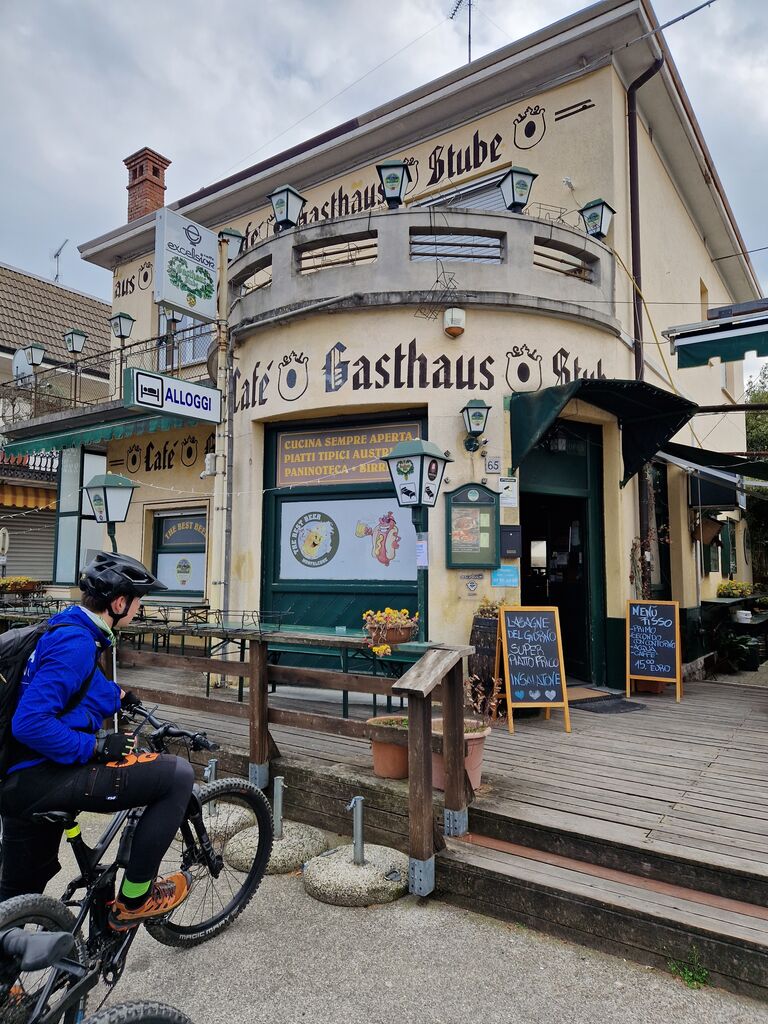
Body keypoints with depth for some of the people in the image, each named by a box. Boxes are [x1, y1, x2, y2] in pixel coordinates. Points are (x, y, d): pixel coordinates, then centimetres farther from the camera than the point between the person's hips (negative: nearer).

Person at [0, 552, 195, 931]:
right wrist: (97, 746, -20)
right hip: (39, 780, -11)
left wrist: (117, 695, 26)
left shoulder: (66, 628, 11)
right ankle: (134, 899, 1)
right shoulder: (75, 643, -21)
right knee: (177, 775, -11)